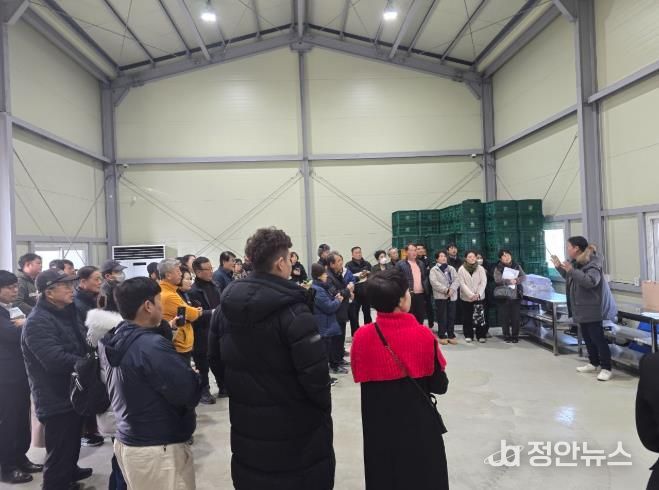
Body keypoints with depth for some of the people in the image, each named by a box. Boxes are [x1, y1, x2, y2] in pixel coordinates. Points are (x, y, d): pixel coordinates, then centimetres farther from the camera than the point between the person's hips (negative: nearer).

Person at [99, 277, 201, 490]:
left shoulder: (112, 341, 1)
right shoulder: (152, 345, -27)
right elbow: (189, 394, -25)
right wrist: (194, 376, -4)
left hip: (126, 441, 9)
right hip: (159, 449, -9)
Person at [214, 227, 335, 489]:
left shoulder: (227, 304, -2)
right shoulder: (292, 311, -24)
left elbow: (216, 353, 8)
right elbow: (314, 371, -24)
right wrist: (324, 407, -6)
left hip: (246, 419, 7)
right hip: (293, 422, -6)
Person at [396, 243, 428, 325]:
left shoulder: (421, 263, 17)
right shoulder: (400, 264, -3)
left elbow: (425, 277, 23)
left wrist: (425, 288, 8)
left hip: (421, 295, 5)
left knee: (420, 318, 11)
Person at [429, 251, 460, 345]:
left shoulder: (452, 268, 15)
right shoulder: (434, 270, 1)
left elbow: (456, 280, 4)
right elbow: (434, 283, -11)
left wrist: (452, 289, -13)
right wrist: (446, 290, -18)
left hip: (452, 296, 4)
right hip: (440, 296, -4)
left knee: (451, 317, 7)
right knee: (442, 317, -2)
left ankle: (451, 335, 15)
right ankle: (442, 336, 4)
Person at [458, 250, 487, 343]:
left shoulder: (480, 268, 3)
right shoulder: (461, 269, -1)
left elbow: (483, 282, -3)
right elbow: (462, 283, -7)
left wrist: (478, 294, -16)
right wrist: (471, 294, -18)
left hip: (479, 297, 1)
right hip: (466, 297, 0)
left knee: (480, 317, -2)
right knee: (467, 317, 5)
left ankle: (481, 335, 10)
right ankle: (468, 336, 17)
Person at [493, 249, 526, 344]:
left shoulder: (516, 266, 9)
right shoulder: (498, 268, 0)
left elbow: (523, 276, 1)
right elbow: (497, 280, -13)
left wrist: (516, 280, -17)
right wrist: (509, 281, -21)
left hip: (516, 296, 2)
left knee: (516, 317, 3)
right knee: (505, 317, 2)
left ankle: (515, 336, 14)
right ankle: (506, 336, 13)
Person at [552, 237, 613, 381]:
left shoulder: (593, 263, -17)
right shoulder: (575, 263, 11)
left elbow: (590, 282, -33)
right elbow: (569, 278, 25)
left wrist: (571, 270, -35)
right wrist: (559, 267, 14)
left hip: (591, 309, -10)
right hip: (581, 308, 10)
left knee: (598, 338, -6)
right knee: (587, 337, 16)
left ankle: (606, 368, 0)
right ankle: (593, 363, 27)